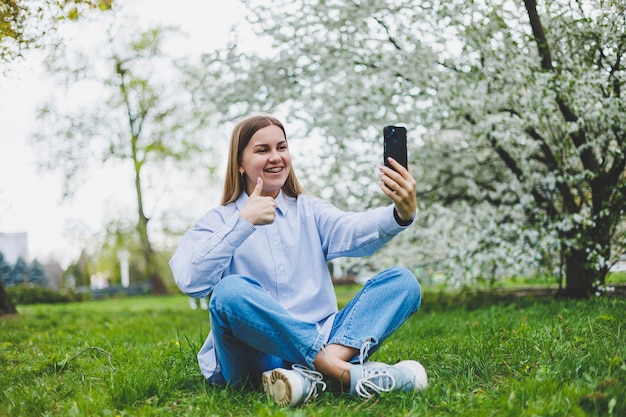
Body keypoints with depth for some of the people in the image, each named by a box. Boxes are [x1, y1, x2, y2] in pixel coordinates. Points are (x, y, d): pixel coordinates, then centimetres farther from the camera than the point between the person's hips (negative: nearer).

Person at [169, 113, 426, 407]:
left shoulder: (308, 210, 16)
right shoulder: (219, 221, 6)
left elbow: (353, 230, -7)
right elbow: (190, 280, -14)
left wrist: (401, 214, -28)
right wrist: (244, 222, -16)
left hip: (319, 343, 4)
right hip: (256, 358, -3)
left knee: (403, 280, -12)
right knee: (230, 291, -33)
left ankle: (312, 373, -34)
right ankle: (349, 374, -34)